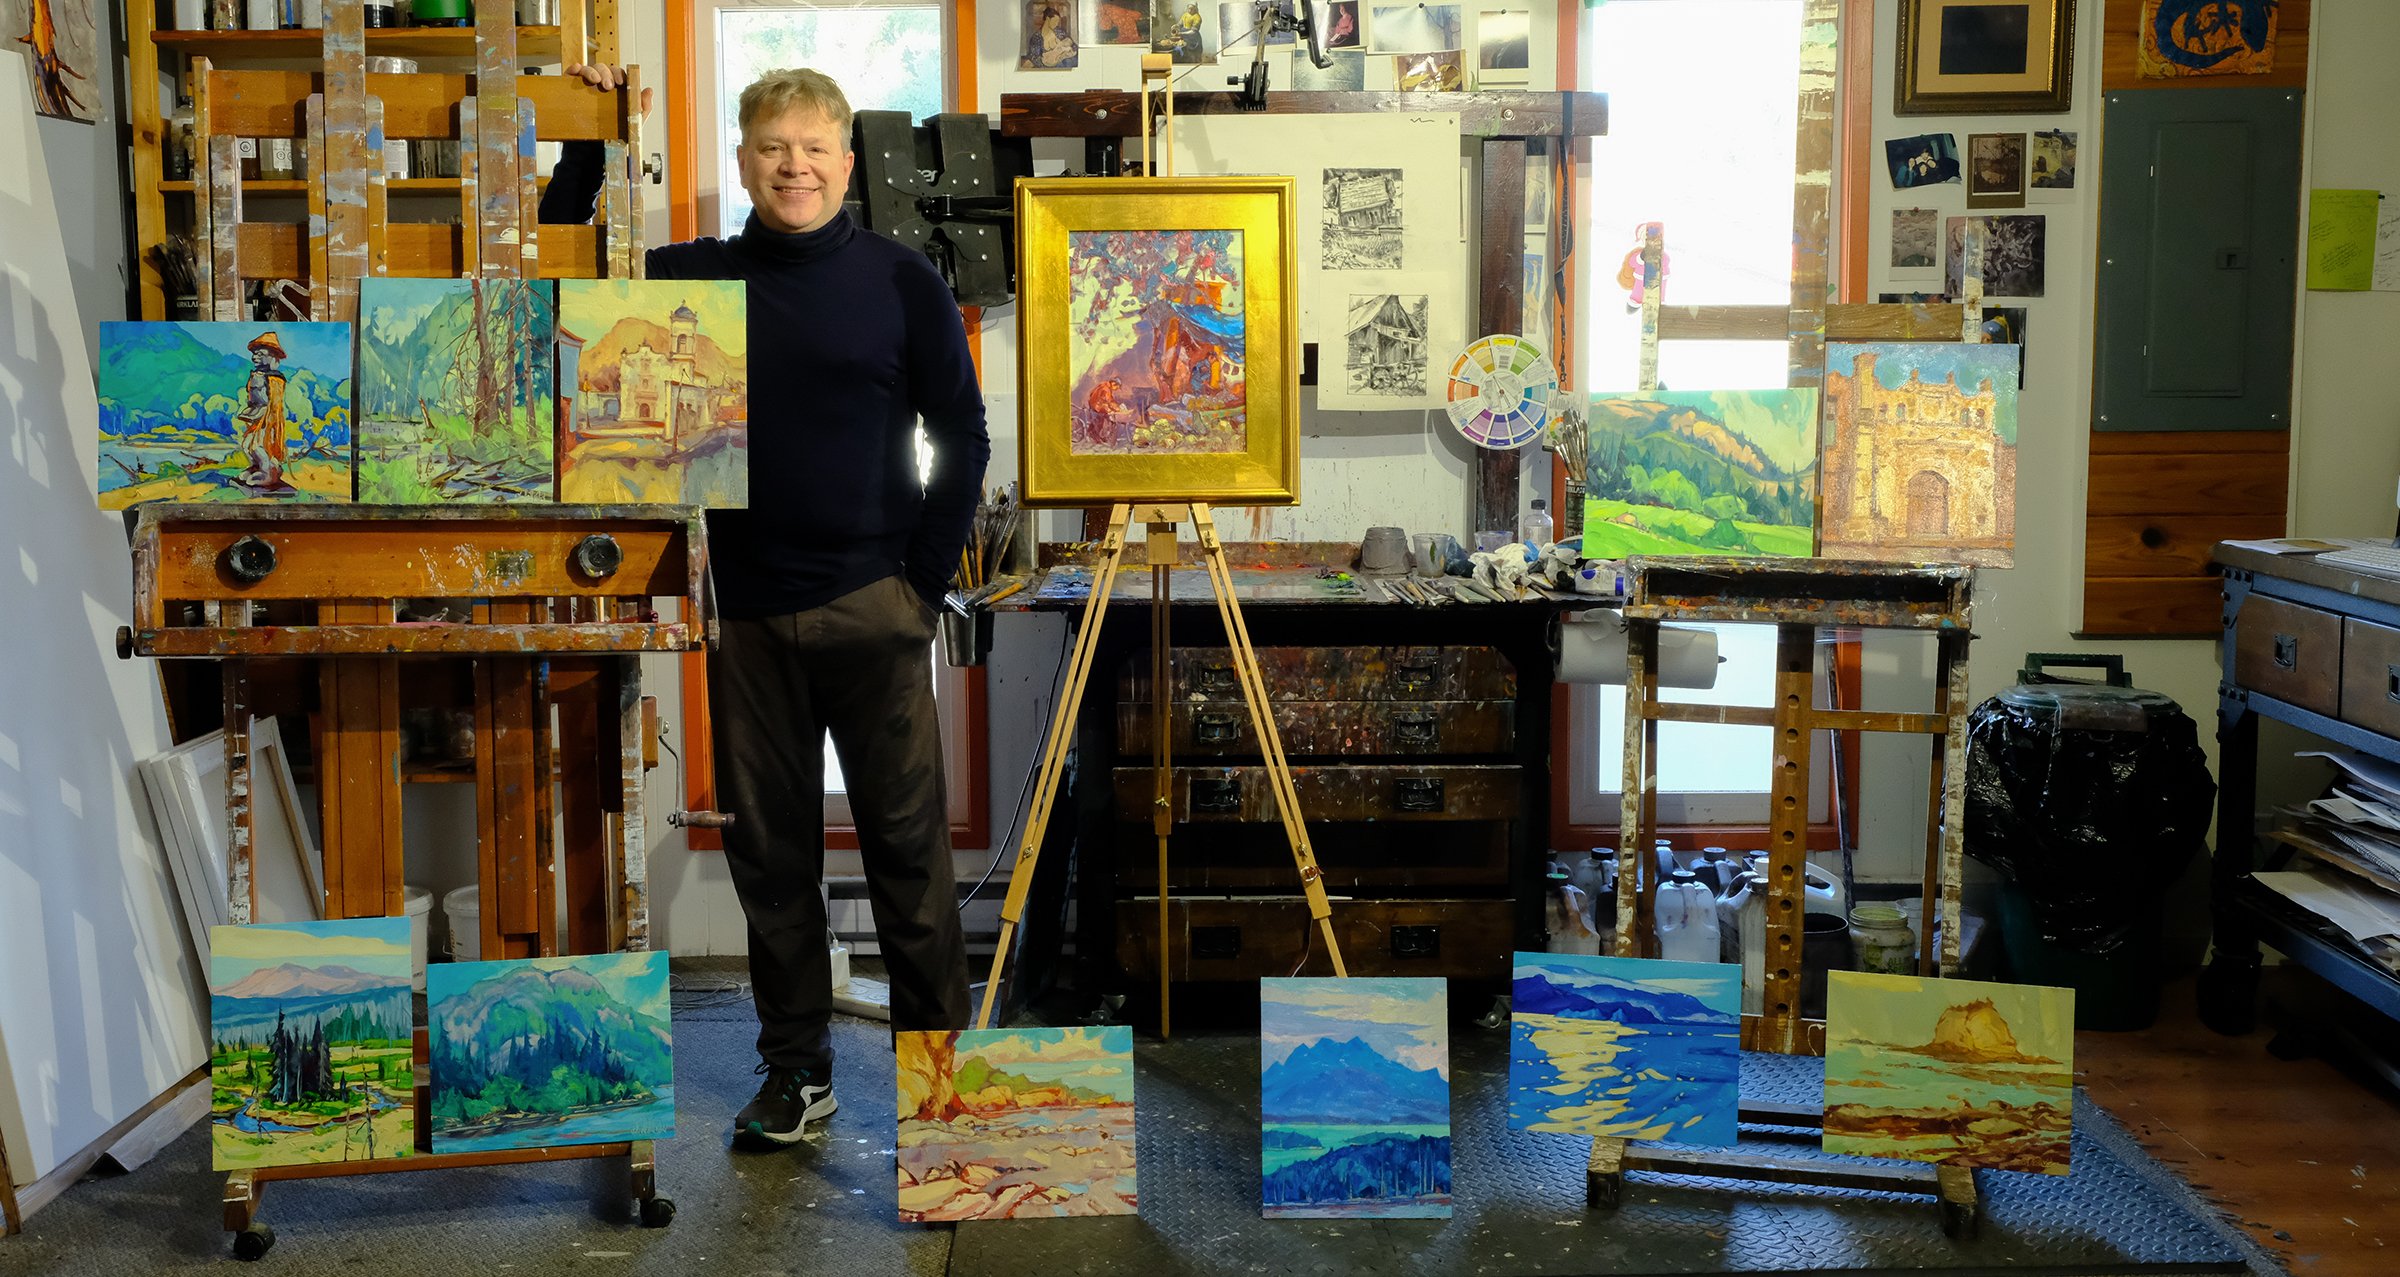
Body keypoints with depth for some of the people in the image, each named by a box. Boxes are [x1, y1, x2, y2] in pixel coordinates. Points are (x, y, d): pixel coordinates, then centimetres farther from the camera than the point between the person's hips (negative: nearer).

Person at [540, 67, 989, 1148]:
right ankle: (797, 1066, 23)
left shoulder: (899, 280, 0)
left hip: (873, 611, -3)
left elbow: (963, 439, 2)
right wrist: (588, 144, 3)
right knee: (769, 848, 10)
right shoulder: (697, 278, 6)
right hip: (750, 614, 3)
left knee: (907, 840, 3)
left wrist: (925, 578, -3)